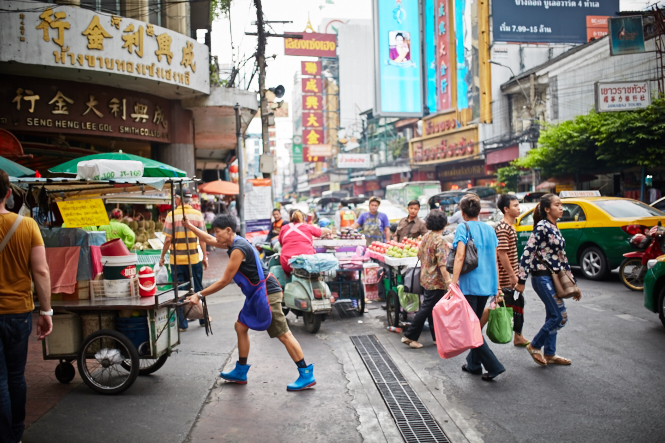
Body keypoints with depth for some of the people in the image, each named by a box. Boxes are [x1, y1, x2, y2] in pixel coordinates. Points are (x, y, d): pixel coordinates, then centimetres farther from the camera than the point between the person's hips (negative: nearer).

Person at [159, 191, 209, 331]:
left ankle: (183, 323, 11)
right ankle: (203, 318, 25)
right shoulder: (197, 214, -2)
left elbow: (168, 239, -8)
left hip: (177, 260, -2)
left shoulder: (171, 215, -7)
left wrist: (162, 257, 3)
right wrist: (205, 257, 5)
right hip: (194, 259, 2)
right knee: (198, 289, 15)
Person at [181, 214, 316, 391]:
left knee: (283, 334, -8)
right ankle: (240, 373, 25)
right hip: (256, 294, 11)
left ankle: (307, 375, -4)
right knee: (241, 327, 14)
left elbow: (224, 281, -17)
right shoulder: (234, 242, 11)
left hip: (266, 293, -11)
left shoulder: (238, 249, -19)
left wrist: (199, 295, -10)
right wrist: (189, 226, 27)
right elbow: (209, 240, 28)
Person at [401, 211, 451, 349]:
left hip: (426, 278, 9)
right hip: (436, 281, -9)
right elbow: (442, 264, -25)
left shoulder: (426, 237, 6)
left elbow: (420, 255, 17)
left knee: (432, 308, 15)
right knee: (426, 309, -2)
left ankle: (437, 336, 24)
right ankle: (410, 336, 0)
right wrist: (448, 280, -25)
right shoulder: (439, 240, -19)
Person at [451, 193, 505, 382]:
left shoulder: (463, 228, -7)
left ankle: (493, 365, -8)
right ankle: (474, 364, 26)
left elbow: (460, 257, -18)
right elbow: (494, 260, 12)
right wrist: (497, 286, 18)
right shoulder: (489, 229, 10)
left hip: (469, 284, -7)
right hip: (487, 284, 7)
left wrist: (453, 283, -20)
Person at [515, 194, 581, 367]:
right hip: (542, 277, -9)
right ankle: (535, 346, 8)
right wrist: (521, 280, -21)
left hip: (554, 278, 9)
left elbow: (562, 257, 20)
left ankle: (549, 354, 22)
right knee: (560, 316, -8)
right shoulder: (542, 226, -13)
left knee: (553, 317, 12)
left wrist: (572, 281, 21)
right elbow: (528, 252, -18)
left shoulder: (555, 229, 14)